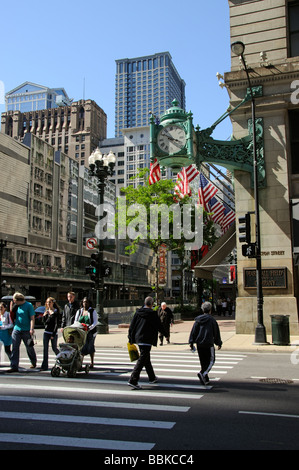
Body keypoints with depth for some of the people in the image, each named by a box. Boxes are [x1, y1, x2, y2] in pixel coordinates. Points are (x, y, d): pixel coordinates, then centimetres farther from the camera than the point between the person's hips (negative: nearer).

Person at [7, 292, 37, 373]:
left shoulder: (28, 305, -7)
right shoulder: (16, 306, 10)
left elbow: (32, 318, -12)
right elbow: (13, 316, 21)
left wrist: (31, 329, -20)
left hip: (26, 330, -5)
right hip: (16, 329, 5)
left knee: (29, 348, 9)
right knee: (15, 348, -3)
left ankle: (33, 363, 30)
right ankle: (14, 366, -2)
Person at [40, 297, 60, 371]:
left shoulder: (56, 311, -6)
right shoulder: (46, 311, 11)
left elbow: (56, 323, -9)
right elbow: (44, 322, 13)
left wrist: (53, 334, -13)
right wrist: (44, 316, -7)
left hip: (53, 332, -5)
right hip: (46, 332, 5)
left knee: (54, 348, 2)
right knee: (45, 349, 1)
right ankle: (44, 365, 3)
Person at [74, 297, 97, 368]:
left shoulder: (93, 311, 2)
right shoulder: (79, 311, 13)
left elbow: (95, 322, -5)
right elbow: (75, 321, 13)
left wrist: (90, 327, -22)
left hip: (90, 332, -2)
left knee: (91, 347, 4)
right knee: (82, 347, -5)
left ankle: (92, 363, 15)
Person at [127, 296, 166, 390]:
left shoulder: (138, 312, 5)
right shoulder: (152, 314, -11)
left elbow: (132, 326, 7)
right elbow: (159, 326, -4)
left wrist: (130, 338, 14)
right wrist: (166, 334, 14)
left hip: (138, 339, 7)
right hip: (147, 340, -7)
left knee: (146, 358, 20)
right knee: (142, 360, -7)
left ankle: (152, 378, 35)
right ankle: (133, 381, -14)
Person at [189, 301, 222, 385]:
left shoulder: (198, 319, 7)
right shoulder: (212, 319, -5)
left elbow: (193, 331, 4)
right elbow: (216, 332, 1)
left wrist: (191, 342, 5)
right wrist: (219, 343, 11)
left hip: (199, 344, 5)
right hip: (209, 344, -5)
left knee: (203, 362, 15)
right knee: (211, 361, 3)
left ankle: (205, 379, 18)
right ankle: (203, 374, -20)